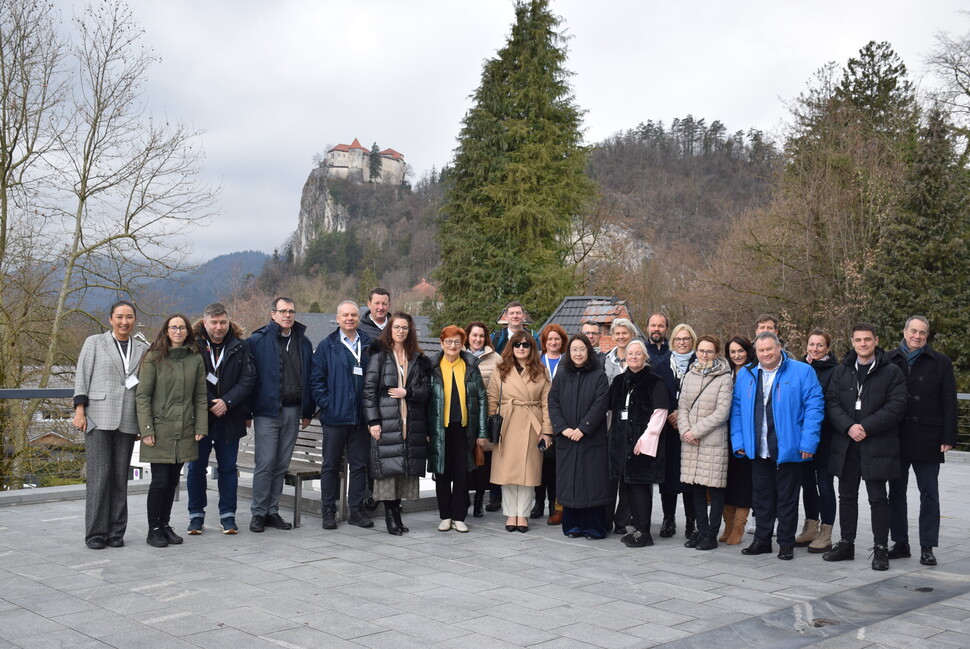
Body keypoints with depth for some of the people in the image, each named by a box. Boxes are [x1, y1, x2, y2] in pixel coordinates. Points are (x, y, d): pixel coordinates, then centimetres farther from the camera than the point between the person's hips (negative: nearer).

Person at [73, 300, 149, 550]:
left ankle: (116, 532, 11)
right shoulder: (94, 343, 7)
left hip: (127, 421, 3)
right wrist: (79, 410, -5)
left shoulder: (142, 349, 13)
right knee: (99, 475, -7)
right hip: (98, 418, -3)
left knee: (121, 477, 4)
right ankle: (95, 533, 1)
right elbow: (82, 377, 4)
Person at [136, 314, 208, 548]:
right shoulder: (153, 358, -3)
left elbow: (201, 396, 9)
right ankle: (153, 529, 9)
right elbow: (142, 396, -5)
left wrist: (200, 428, 2)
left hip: (184, 431, 4)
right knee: (160, 480, -4)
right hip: (160, 429, -4)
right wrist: (146, 429, -10)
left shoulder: (196, 359, 7)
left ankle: (165, 525, 23)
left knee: (173, 480, 10)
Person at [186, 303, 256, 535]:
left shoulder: (239, 347, 3)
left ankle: (228, 515, 17)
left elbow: (248, 379, -3)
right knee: (196, 467, 7)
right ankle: (196, 515, 19)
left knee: (228, 468, 8)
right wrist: (208, 403, -14)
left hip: (229, 418, 1)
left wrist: (227, 402, -15)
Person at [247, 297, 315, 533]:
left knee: (282, 464, 8)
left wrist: (308, 411, 12)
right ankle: (258, 513, 4)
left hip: (292, 412, 4)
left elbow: (309, 378, 15)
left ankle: (272, 511, 17)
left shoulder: (303, 343, 11)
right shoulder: (258, 341, -2)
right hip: (267, 411, -4)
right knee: (265, 463, -6)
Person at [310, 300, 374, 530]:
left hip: (361, 416, 2)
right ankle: (328, 511, 13)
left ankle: (356, 510, 17)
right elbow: (316, 379, 1)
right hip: (335, 416, -2)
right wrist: (326, 404, -9)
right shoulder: (326, 346, 3)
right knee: (331, 465, 5)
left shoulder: (369, 345, 8)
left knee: (359, 465, 8)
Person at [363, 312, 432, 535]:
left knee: (406, 467, 3)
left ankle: (396, 513, 13)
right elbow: (369, 389, -2)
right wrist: (373, 420, -10)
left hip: (412, 422, 4)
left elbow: (426, 390, 11)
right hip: (386, 421, -4)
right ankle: (390, 515, 0)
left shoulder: (418, 358, 14)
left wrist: (407, 392, -8)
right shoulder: (379, 355, 3)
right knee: (388, 466, -7)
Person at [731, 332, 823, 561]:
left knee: (787, 498, 6)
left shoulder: (802, 372, -3)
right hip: (757, 449, 4)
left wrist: (808, 442, -14)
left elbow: (814, 407, -7)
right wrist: (738, 441, 1)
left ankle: (786, 543, 17)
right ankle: (762, 540, 24)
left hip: (788, 448, -3)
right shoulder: (745, 374, 8)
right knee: (761, 497, 12)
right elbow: (736, 409, 9)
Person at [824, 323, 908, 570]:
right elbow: (831, 402, 2)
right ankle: (846, 544, 22)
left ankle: (880, 549, 8)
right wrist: (848, 426, -14)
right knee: (847, 496, 12)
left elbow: (896, 406, -9)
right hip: (846, 445, 4)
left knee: (878, 498, 1)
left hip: (877, 445, -4)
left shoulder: (892, 372, 0)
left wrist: (865, 427, -15)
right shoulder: (841, 371, 11)